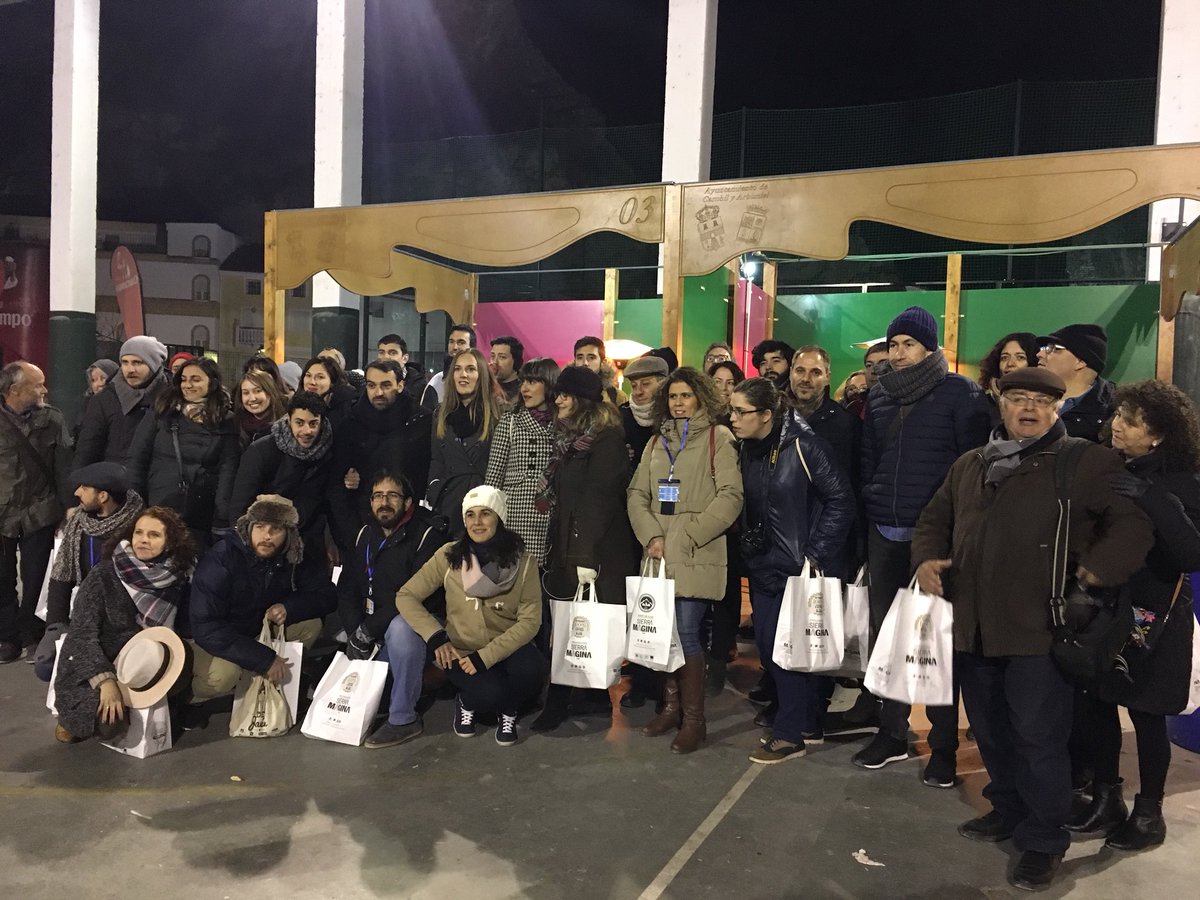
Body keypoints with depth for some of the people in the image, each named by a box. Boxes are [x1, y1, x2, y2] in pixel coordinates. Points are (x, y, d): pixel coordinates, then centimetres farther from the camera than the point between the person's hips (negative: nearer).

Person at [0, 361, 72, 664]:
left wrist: (66, 509, -2)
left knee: (35, 580, 6)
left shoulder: (52, 419, -1)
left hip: (39, 514, 0)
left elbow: (63, 467, 0)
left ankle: (32, 638, 18)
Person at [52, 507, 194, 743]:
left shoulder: (176, 579, -4)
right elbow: (83, 633, -18)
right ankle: (77, 717, 9)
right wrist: (106, 680, -28)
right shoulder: (104, 575, -14)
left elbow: (174, 630, 6)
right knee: (109, 722, -27)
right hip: (91, 671, -4)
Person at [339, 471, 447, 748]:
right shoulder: (365, 535, 7)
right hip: (374, 634, 7)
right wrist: (355, 633, -13)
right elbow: (347, 589, 4)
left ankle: (404, 718, -24)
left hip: (419, 620, -7)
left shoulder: (426, 535, -14)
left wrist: (368, 630, -23)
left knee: (400, 627, -38)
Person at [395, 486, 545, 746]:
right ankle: (467, 703, 9)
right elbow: (406, 597, -3)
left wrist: (486, 656, -21)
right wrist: (435, 637, -17)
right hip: (461, 652, -1)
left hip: (506, 649, 1)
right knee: (491, 693, -30)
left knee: (531, 670, -32)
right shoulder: (449, 556, -7)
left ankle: (508, 711, 4)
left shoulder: (522, 561, -8)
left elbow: (530, 620, -11)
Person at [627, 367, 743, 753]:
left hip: (696, 557, -5)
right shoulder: (657, 442, 17)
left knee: (686, 634, -7)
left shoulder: (718, 438, -1)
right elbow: (637, 494, 12)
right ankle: (671, 707, 23)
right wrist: (652, 536, -4)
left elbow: (730, 496, -9)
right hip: (660, 555, 5)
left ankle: (693, 718, 6)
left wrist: (688, 535, -12)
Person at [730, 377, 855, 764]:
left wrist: (815, 554, -14)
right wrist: (748, 544, 8)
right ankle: (810, 722, 28)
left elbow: (841, 500, -14)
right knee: (768, 645, 10)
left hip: (800, 566, -7)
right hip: (763, 565, 7)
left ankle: (791, 734, 13)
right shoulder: (748, 449, 5)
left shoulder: (803, 445, -16)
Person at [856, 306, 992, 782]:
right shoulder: (878, 396, 12)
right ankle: (892, 734, 23)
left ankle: (943, 746, 15)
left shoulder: (960, 393, -4)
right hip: (884, 533, 5)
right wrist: (867, 515, 12)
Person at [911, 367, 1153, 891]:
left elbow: (1135, 521, -9)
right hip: (974, 627, 6)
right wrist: (927, 558, 3)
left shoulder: (1086, 462, -3)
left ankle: (1044, 841, 20)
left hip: (1039, 629, -6)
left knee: (1038, 738, 2)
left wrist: (1098, 570, -21)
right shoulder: (969, 465, 14)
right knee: (991, 731, 19)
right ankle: (1008, 810, 39)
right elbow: (935, 519, 21)